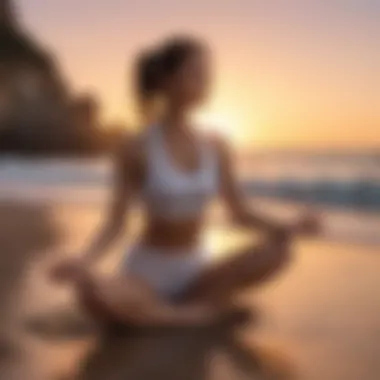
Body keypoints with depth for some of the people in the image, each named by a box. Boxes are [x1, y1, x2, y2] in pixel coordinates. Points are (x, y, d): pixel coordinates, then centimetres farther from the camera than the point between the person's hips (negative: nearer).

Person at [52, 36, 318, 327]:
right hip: (146, 273, -3)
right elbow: (116, 223, -11)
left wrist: (285, 229, -15)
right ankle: (198, 314, -19)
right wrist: (84, 262, -30)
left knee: (278, 252, -21)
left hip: (195, 271, 3)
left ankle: (194, 302, -16)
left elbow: (239, 214, 4)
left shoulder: (216, 148, 1)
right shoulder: (137, 150, -10)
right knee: (92, 294, -37)